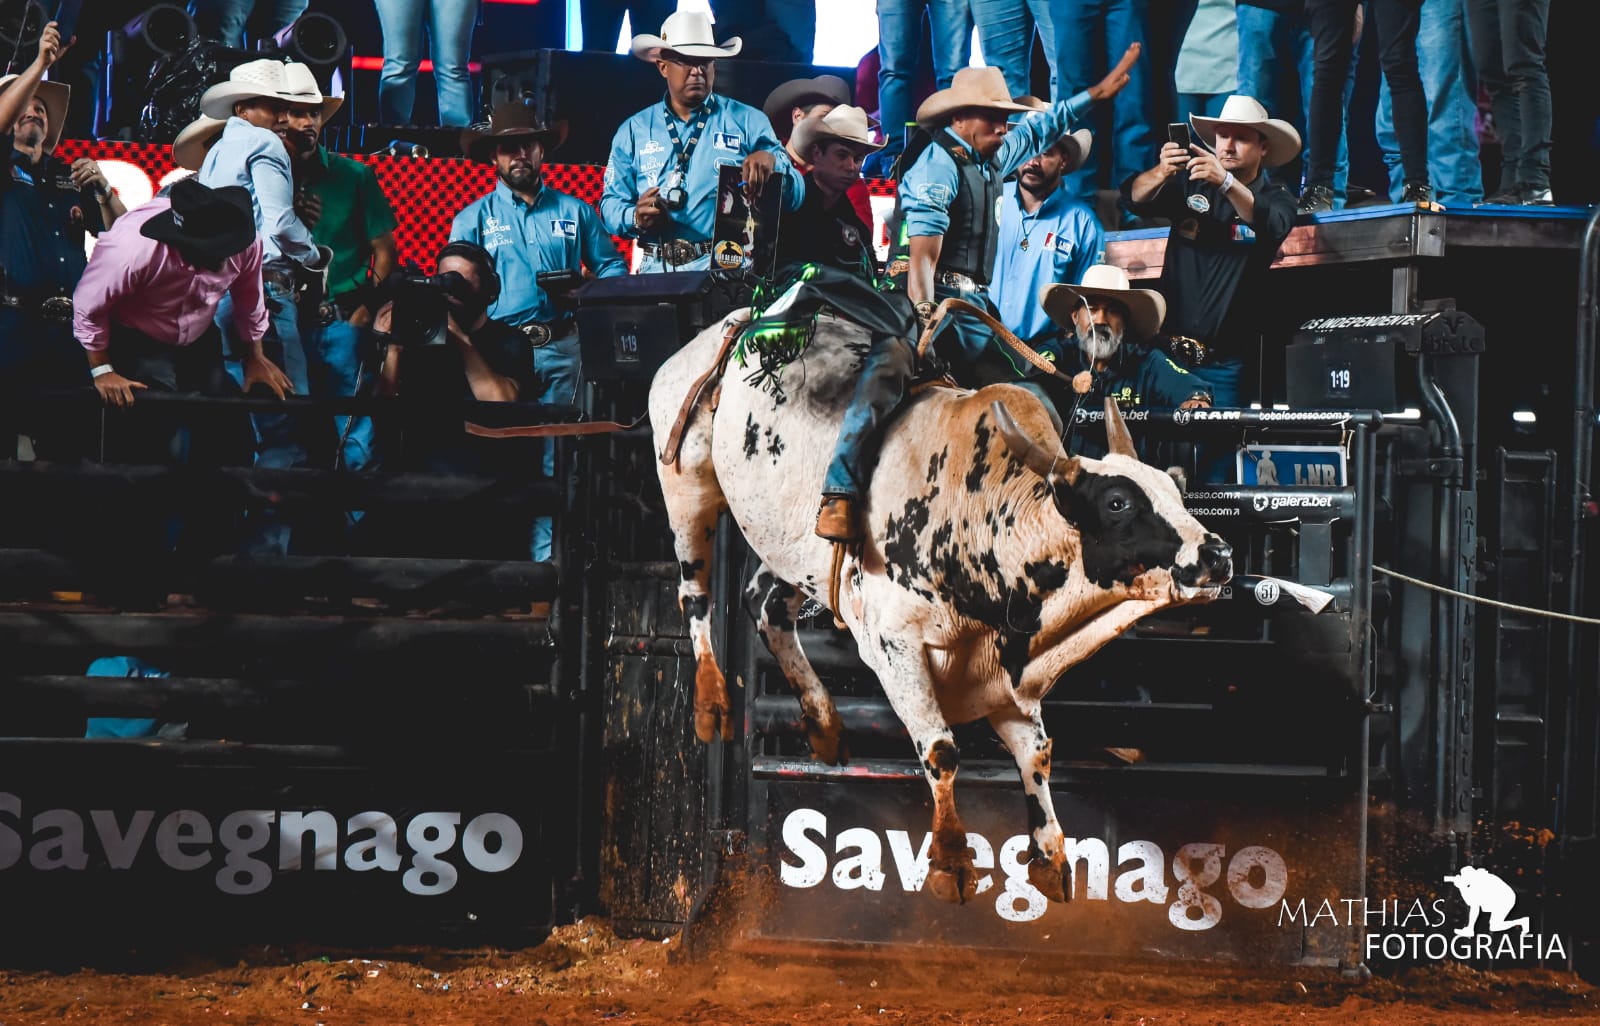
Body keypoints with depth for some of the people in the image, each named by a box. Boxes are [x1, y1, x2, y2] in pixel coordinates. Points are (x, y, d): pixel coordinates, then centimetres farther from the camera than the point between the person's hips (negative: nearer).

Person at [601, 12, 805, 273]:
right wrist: (635, 218, -10)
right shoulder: (634, 131, 14)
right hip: (657, 270, 2)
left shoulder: (748, 122, 9)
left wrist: (772, 162, -16)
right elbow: (611, 205, 13)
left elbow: (794, 197, 6)